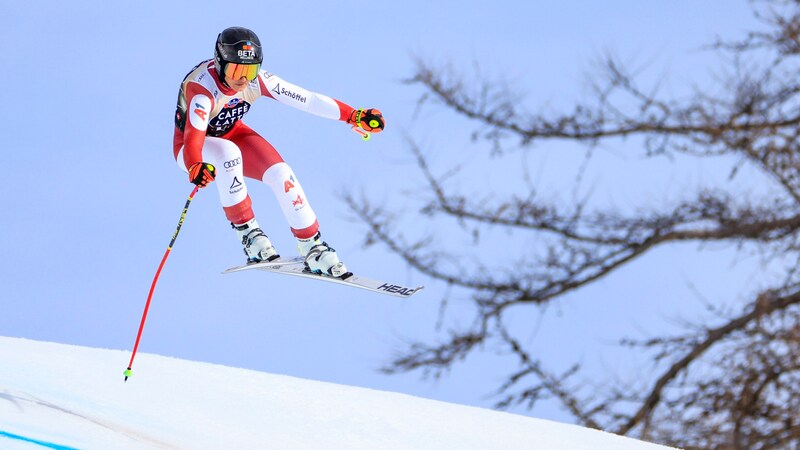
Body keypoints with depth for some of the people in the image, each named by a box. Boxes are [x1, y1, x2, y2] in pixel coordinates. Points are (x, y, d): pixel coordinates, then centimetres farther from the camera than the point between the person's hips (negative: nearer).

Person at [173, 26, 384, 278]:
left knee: (280, 172, -16)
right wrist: (196, 168, -72)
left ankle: (312, 248, -4)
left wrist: (353, 116, -25)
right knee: (228, 152, -37)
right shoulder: (203, 89, -37)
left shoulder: (257, 81, -23)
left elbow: (306, 100, -21)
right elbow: (193, 137, -52)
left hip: (231, 133, 5)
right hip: (193, 148, -5)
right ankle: (245, 230, -22)